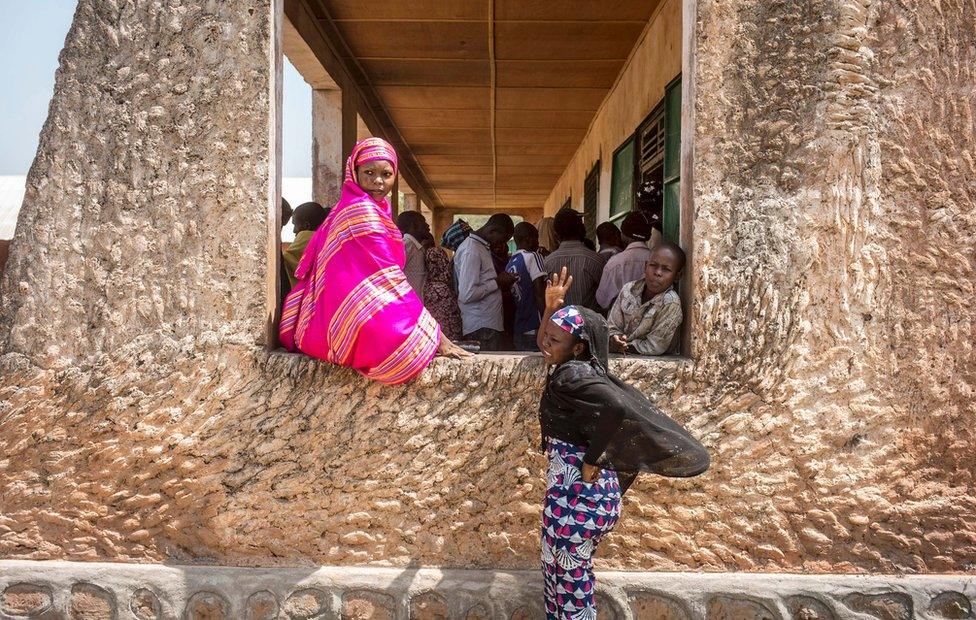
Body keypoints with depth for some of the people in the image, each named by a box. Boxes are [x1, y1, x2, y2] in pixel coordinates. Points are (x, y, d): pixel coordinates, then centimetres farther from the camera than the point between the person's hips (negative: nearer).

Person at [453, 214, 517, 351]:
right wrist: (497, 282, -13)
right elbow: (467, 295, -22)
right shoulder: (471, 251, -16)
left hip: (490, 324, 10)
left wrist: (501, 280, 8)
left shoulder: (483, 247, 16)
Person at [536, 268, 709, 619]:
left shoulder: (572, 375, -20)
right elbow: (542, 345, 26)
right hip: (578, 486, 10)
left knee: (570, 577, 7)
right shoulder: (575, 368, 7)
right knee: (568, 571, 24)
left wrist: (591, 459, -25)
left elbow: (618, 409, -36)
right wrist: (551, 308, 10)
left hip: (576, 489, -10)